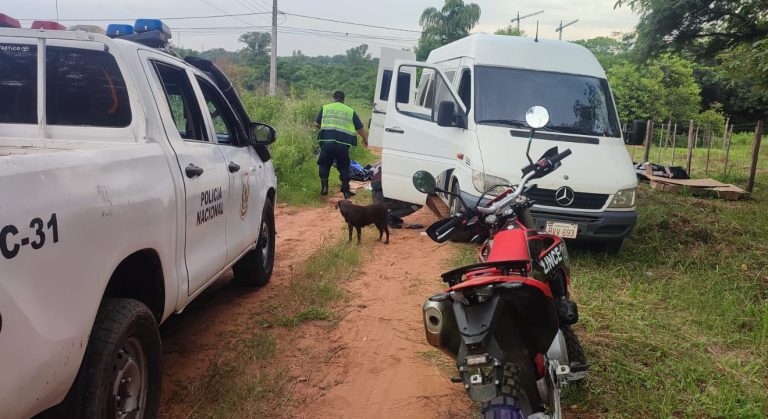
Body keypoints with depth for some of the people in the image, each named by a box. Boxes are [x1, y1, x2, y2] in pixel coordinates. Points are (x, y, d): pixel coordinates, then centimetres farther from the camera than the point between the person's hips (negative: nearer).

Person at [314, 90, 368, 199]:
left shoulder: (325, 108, 14)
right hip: (343, 144, 0)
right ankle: (346, 191, 14)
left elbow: (316, 124, 18)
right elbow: (360, 128, 15)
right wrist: (365, 139, 32)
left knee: (324, 164, 20)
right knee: (344, 167, 15)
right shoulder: (350, 111, 14)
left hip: (327, 141, 0)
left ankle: (324, 187, 15)